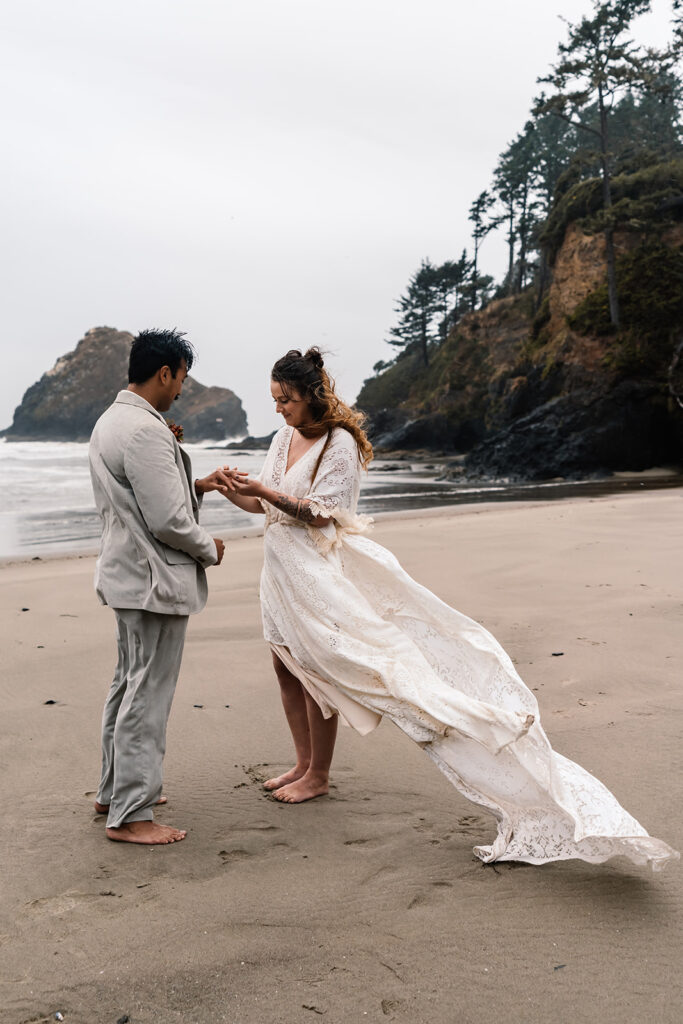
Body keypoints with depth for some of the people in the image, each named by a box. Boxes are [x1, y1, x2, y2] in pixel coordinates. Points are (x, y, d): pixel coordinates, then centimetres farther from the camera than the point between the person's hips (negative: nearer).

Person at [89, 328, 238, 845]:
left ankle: (115, 790, 34)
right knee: (148, 696, -2)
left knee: (129, 686, 20)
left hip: (126, 574, 11)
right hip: (155, 580, -11)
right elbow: (167, 520, -23)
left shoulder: (111, 420, 12)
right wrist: (209, 548, -7)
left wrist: (197, 486, 12)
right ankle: (130, 815, 7)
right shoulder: (145, 431, -22)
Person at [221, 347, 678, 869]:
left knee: (315, 670, -2)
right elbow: (262, 504, 11)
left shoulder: (339, 444, -14)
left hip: (318, 571, -8)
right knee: (288, 668, 13)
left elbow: (320, 513, -19)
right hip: (282, 567, 8)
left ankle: (318, 774, 15)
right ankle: (303, 762, 29)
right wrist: (231, 489, -6)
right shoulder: (284, 439, 9)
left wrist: (269, 492, -23)